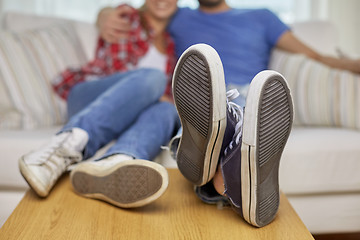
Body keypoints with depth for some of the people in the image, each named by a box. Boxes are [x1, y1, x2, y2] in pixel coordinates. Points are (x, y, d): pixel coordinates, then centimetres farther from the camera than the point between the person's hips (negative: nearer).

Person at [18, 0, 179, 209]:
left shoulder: (173, 42, 26)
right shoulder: (126, 17, 13)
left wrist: (168, 99, 1)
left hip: (124, 120, 3)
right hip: (88, 98, -3)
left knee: (165, 111, -32)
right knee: (153, 77, -32)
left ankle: (112, 165, -66)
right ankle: (71, 143, -54)